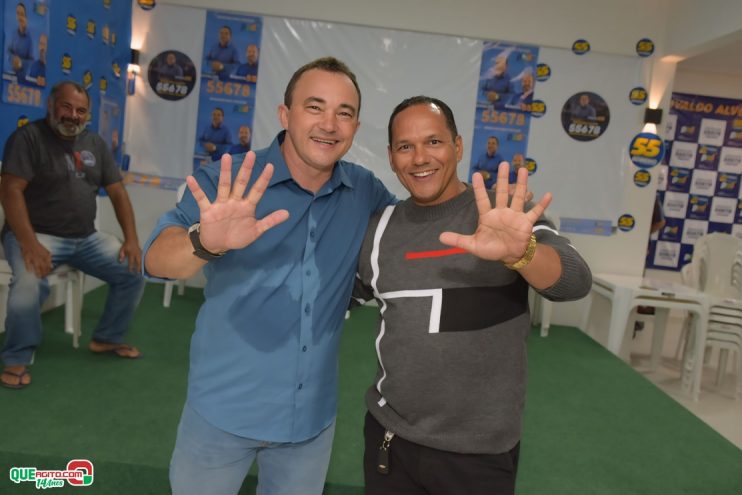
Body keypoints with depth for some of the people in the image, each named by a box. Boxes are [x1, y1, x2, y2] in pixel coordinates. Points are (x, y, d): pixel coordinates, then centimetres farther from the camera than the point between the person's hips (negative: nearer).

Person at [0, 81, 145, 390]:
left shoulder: (95, 144, 11)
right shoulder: (28, 137, -7)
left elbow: (117, 192, 9)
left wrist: (131, 239, -4)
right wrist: (30, 244, -29)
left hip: (86, 237, 6)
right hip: (38, 235, -6)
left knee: (134, 271, -7)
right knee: (29, 284, -34)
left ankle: (106, 338, 14)